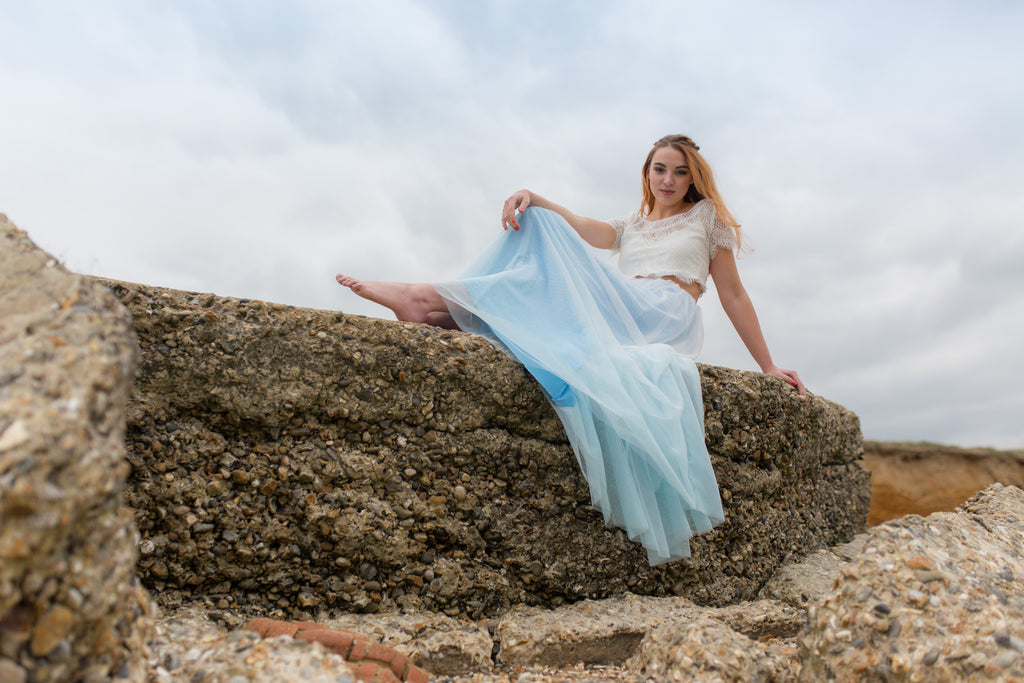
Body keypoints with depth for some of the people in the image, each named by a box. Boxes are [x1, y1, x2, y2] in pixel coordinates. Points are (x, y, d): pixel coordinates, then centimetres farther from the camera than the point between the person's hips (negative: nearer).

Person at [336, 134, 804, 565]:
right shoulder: (630, 228, 30)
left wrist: (767, 366, 12)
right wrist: (531, 197, -11)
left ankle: (430, 298, -31)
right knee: (538, 230, -12)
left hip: (666, 315, -4)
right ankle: (452, 312, -33)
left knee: (562, 268, -23)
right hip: (620, 318, 5)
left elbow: (732, 293, 16)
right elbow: (575, 225, 9)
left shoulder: (707, 216, 21)